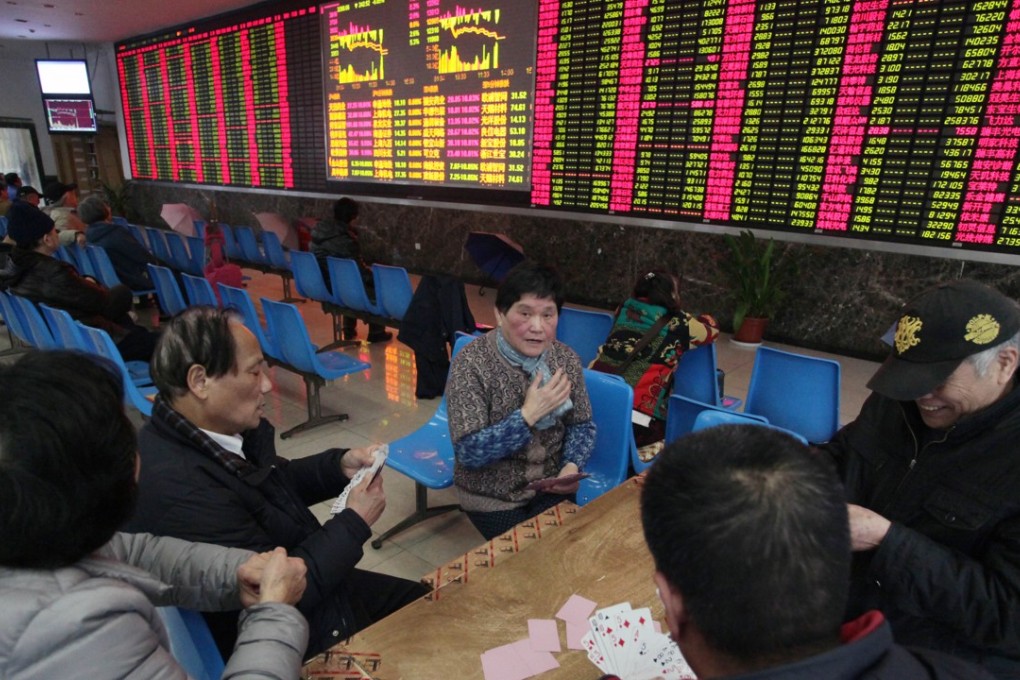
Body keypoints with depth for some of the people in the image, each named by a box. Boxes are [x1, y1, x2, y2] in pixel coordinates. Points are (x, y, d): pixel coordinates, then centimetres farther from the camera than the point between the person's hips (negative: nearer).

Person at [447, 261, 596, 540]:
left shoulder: (566, 359, -7)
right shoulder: (471, 364, -20)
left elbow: (582, 425, 4)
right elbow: (468, 452, -23)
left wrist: (572, 466, -16)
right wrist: (528, 415, -30)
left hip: (550, 488, 4)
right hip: (492, 498, -3)